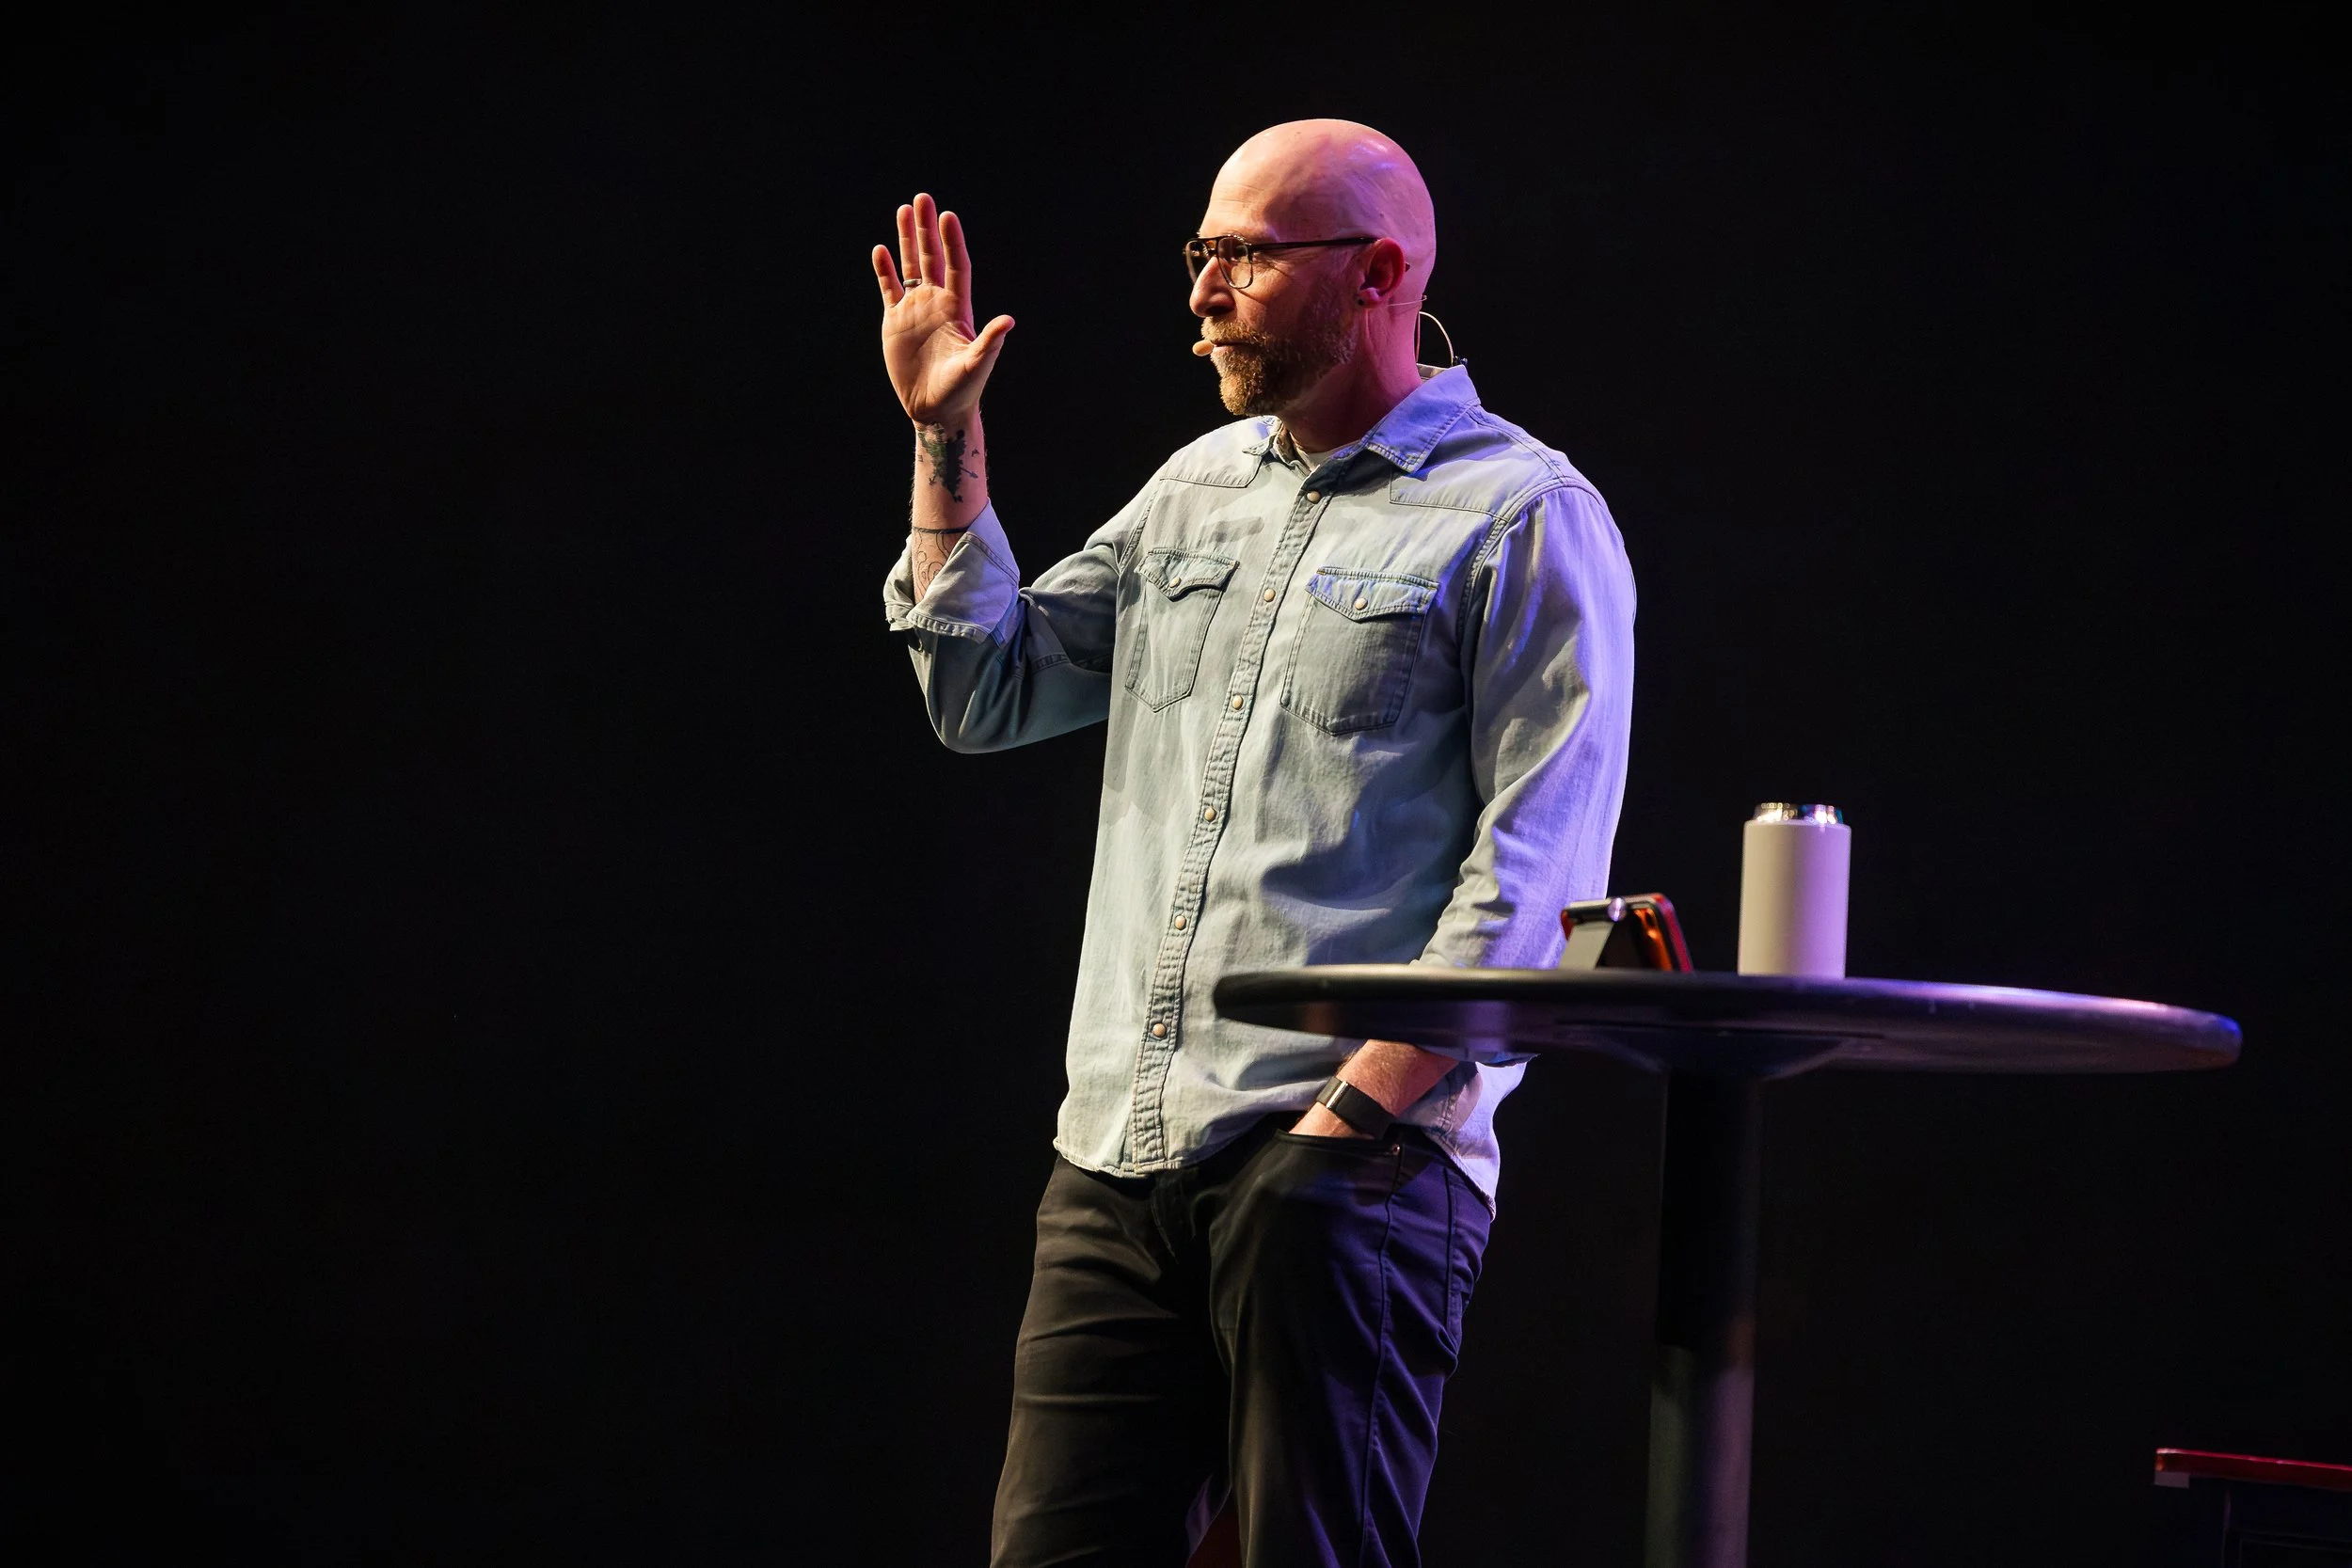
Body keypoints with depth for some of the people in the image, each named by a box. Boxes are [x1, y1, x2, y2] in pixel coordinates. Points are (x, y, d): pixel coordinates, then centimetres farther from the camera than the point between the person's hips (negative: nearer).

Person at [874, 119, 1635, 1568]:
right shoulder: (1198, 487, 21)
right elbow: (986, 691, 23)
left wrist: (1358, 1111, -17)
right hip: (1118, 1161, 6)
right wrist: (948, 441, 15)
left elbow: (1535, 876, -10)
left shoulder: (1527, 520, -3)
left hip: (1352, 1167, -6)